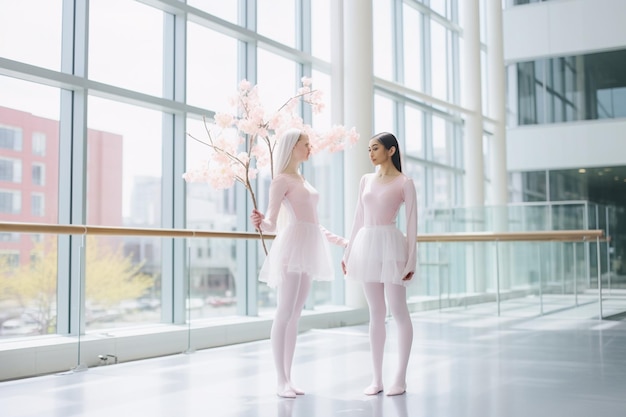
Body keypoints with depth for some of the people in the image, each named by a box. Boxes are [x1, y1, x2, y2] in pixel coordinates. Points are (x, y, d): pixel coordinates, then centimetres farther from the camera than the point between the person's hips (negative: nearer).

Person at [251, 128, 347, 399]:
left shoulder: (303, 181, 21)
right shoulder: (281, 180, -3)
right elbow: (271, 222, -11)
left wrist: (340, 241, 30)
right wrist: (261, 223, -34)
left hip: (308, 249, 8)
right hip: (292, 246, -8)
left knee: (295, 315, 7)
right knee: (285, 313, -8)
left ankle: (288, 378, 9)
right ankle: (281, 382, -6)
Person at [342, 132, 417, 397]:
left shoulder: (404, 183, 0)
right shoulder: (366, 180, 13)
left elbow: (412, 223, -2)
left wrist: (411, 259, -8)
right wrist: (348, 252, 13)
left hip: (390, 245, -5)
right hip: (367, 245, 5)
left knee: (398, 311, -2)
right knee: (376, 313, 8)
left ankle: (400, 378, 5)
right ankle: (377, 378, 12)